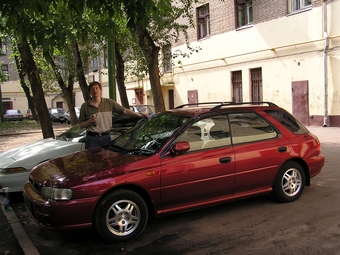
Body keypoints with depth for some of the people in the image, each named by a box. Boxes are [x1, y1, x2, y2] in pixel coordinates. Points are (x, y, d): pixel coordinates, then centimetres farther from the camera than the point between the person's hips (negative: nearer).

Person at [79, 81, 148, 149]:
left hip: (106, 137, 1)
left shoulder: (109, 102, 5)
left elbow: (124, 110, 1)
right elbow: (81, 125, 5)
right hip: (92, 138, -1)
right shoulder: (85, 106, 3)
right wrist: (89, 121, -14)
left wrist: (139, 115, -9)